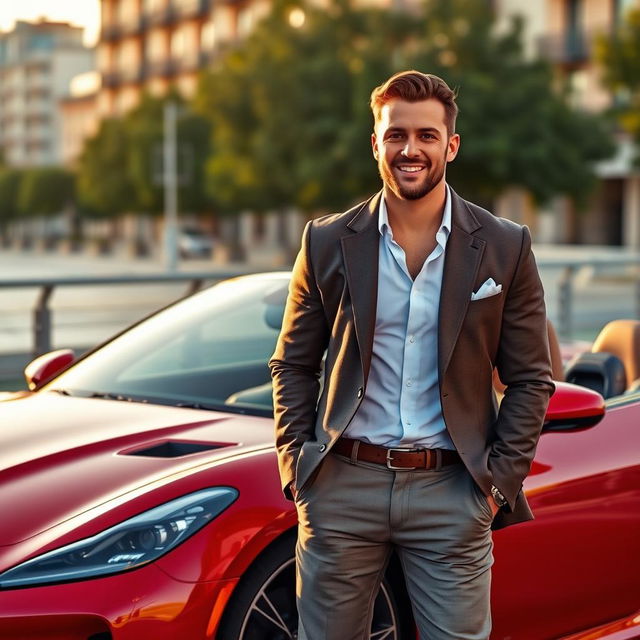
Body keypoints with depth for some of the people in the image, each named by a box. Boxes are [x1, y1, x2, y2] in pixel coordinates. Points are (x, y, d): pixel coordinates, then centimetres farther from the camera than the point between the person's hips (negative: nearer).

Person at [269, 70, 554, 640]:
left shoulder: (505, 248, 1)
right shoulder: (328, 242, 3)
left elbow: (531, 379, 4)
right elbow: (292, 366, 10)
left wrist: (500, 481, -3)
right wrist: (296, 464, 0)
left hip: (452, 490, -1)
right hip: (343, 486, 1)